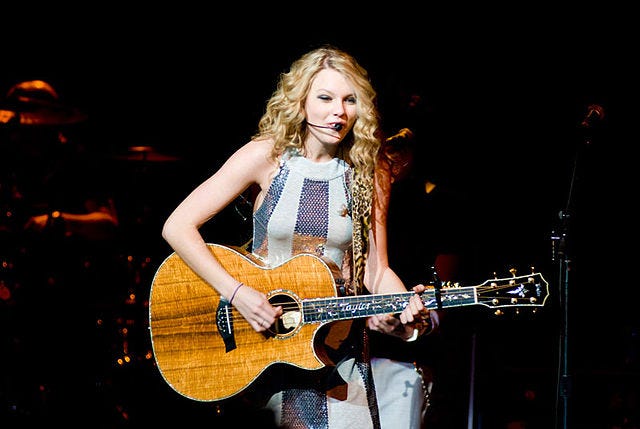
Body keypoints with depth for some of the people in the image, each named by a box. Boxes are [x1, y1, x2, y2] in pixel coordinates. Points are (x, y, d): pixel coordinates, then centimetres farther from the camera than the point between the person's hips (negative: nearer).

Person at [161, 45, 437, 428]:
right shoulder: (267, 156, -7)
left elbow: (376, 270, 0)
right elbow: (177, 227, -10)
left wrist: (407, 311, -20)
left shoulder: (369, 172, 2)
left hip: (338, 343, 3)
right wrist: (237, 293, -18)